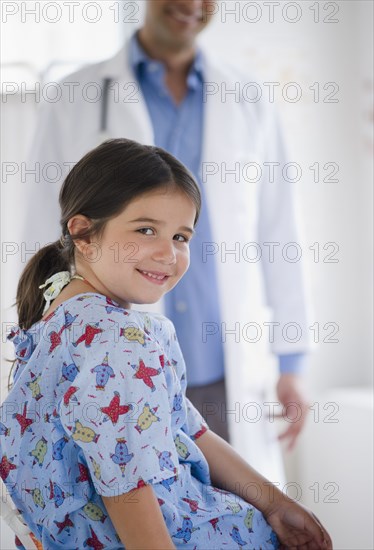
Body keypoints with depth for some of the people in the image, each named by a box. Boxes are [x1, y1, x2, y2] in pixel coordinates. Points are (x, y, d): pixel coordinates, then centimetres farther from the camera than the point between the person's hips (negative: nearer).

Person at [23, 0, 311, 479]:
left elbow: (278, 238, 10)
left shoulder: (249, 103, 8)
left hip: (228, 385, 2)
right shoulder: (75, 102, 2)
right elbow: (44, 245, 2)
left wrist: (291, 367, 7)